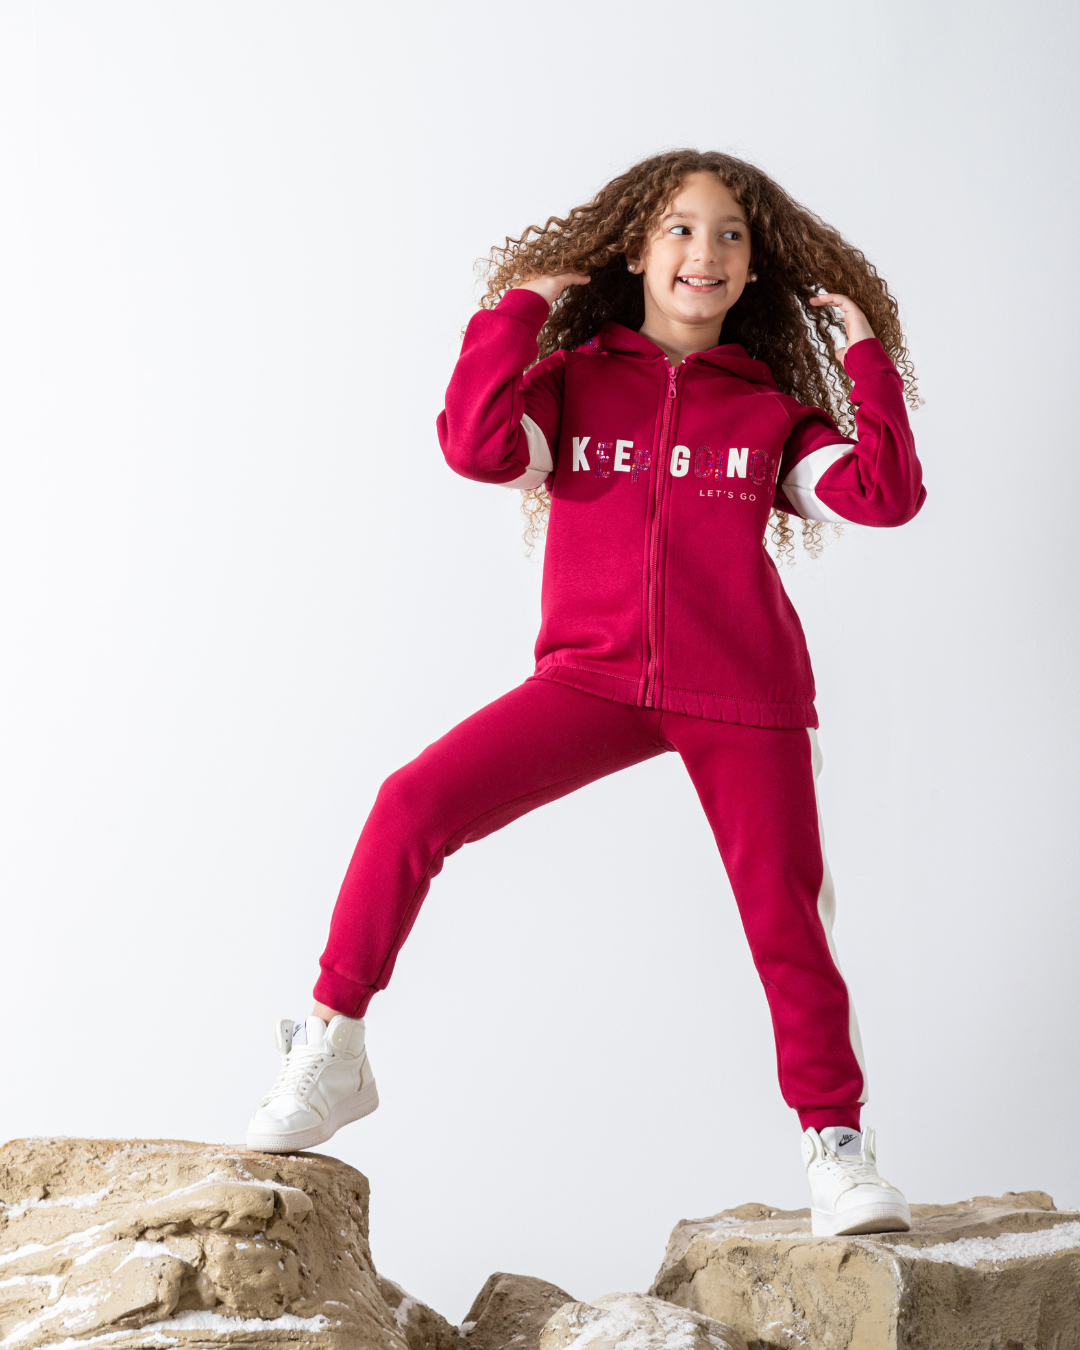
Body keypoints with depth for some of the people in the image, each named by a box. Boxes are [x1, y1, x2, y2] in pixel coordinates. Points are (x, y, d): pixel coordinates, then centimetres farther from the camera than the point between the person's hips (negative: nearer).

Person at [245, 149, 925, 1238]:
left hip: (742, 696, 1)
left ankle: (836, 1144, 21)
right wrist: (520, 309, -5)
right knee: (415, 803, -18)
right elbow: (476, 446, -12)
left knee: (784, 923, 1)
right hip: (593, 677, 0)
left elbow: (886, 495, -4)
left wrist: (869, 356, -2)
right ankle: (332, 1052, -5)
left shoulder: (772, 409, 8)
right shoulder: (575, 381, 7)